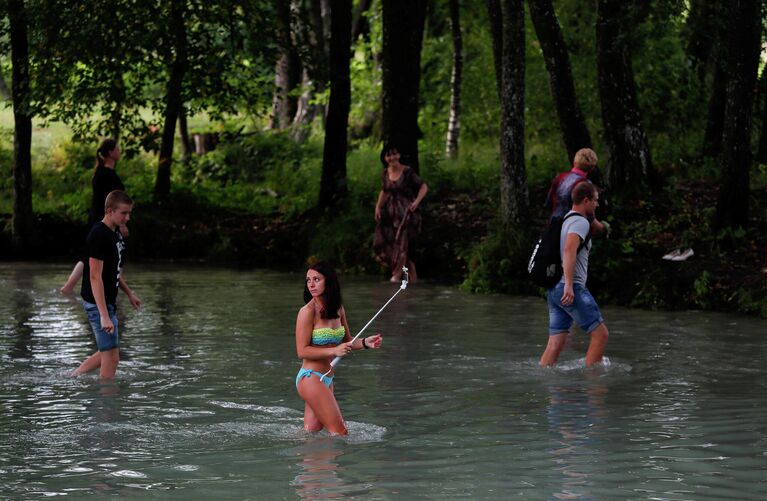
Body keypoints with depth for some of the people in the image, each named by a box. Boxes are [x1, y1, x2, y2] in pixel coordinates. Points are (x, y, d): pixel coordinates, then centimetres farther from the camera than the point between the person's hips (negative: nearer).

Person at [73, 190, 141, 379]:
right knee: (111, 357, -6)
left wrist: (129, 293, 26)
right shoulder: (99, 235, -21)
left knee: (106, 353, 19)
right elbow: (95, 277, -24)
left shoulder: (115, 232, 9)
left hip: (108, 300, 10)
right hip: (98, 303, -10)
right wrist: (104, 316, -28)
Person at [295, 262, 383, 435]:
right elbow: (302, 351, -15)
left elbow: (346, 341, 21)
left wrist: (365, 343, 1)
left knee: (311, 432, 10)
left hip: (326, 380, 7)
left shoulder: (338, 308, 8)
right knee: (340, 432, -8)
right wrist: (334, 351, -23)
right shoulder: (308, 311, -13)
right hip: (310, 377, -7)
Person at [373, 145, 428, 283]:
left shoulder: (407, 172, -11)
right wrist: (378, 206, 9)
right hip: (391, 212, 6)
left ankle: (397, 274, -1)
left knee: (401, 241, -9)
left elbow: (424, 186, -8)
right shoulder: (385, 173, 6)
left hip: (406, 212, -6)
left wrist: (417, 202, -20)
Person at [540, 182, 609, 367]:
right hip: (571, 289, -9)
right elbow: (569, 250, -24)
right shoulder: (580, 222, -9)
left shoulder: (565, 220, 21)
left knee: (555, 343, 5)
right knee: (600, 333, -3)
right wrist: (569, 285, -29)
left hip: (554, 289, 9)